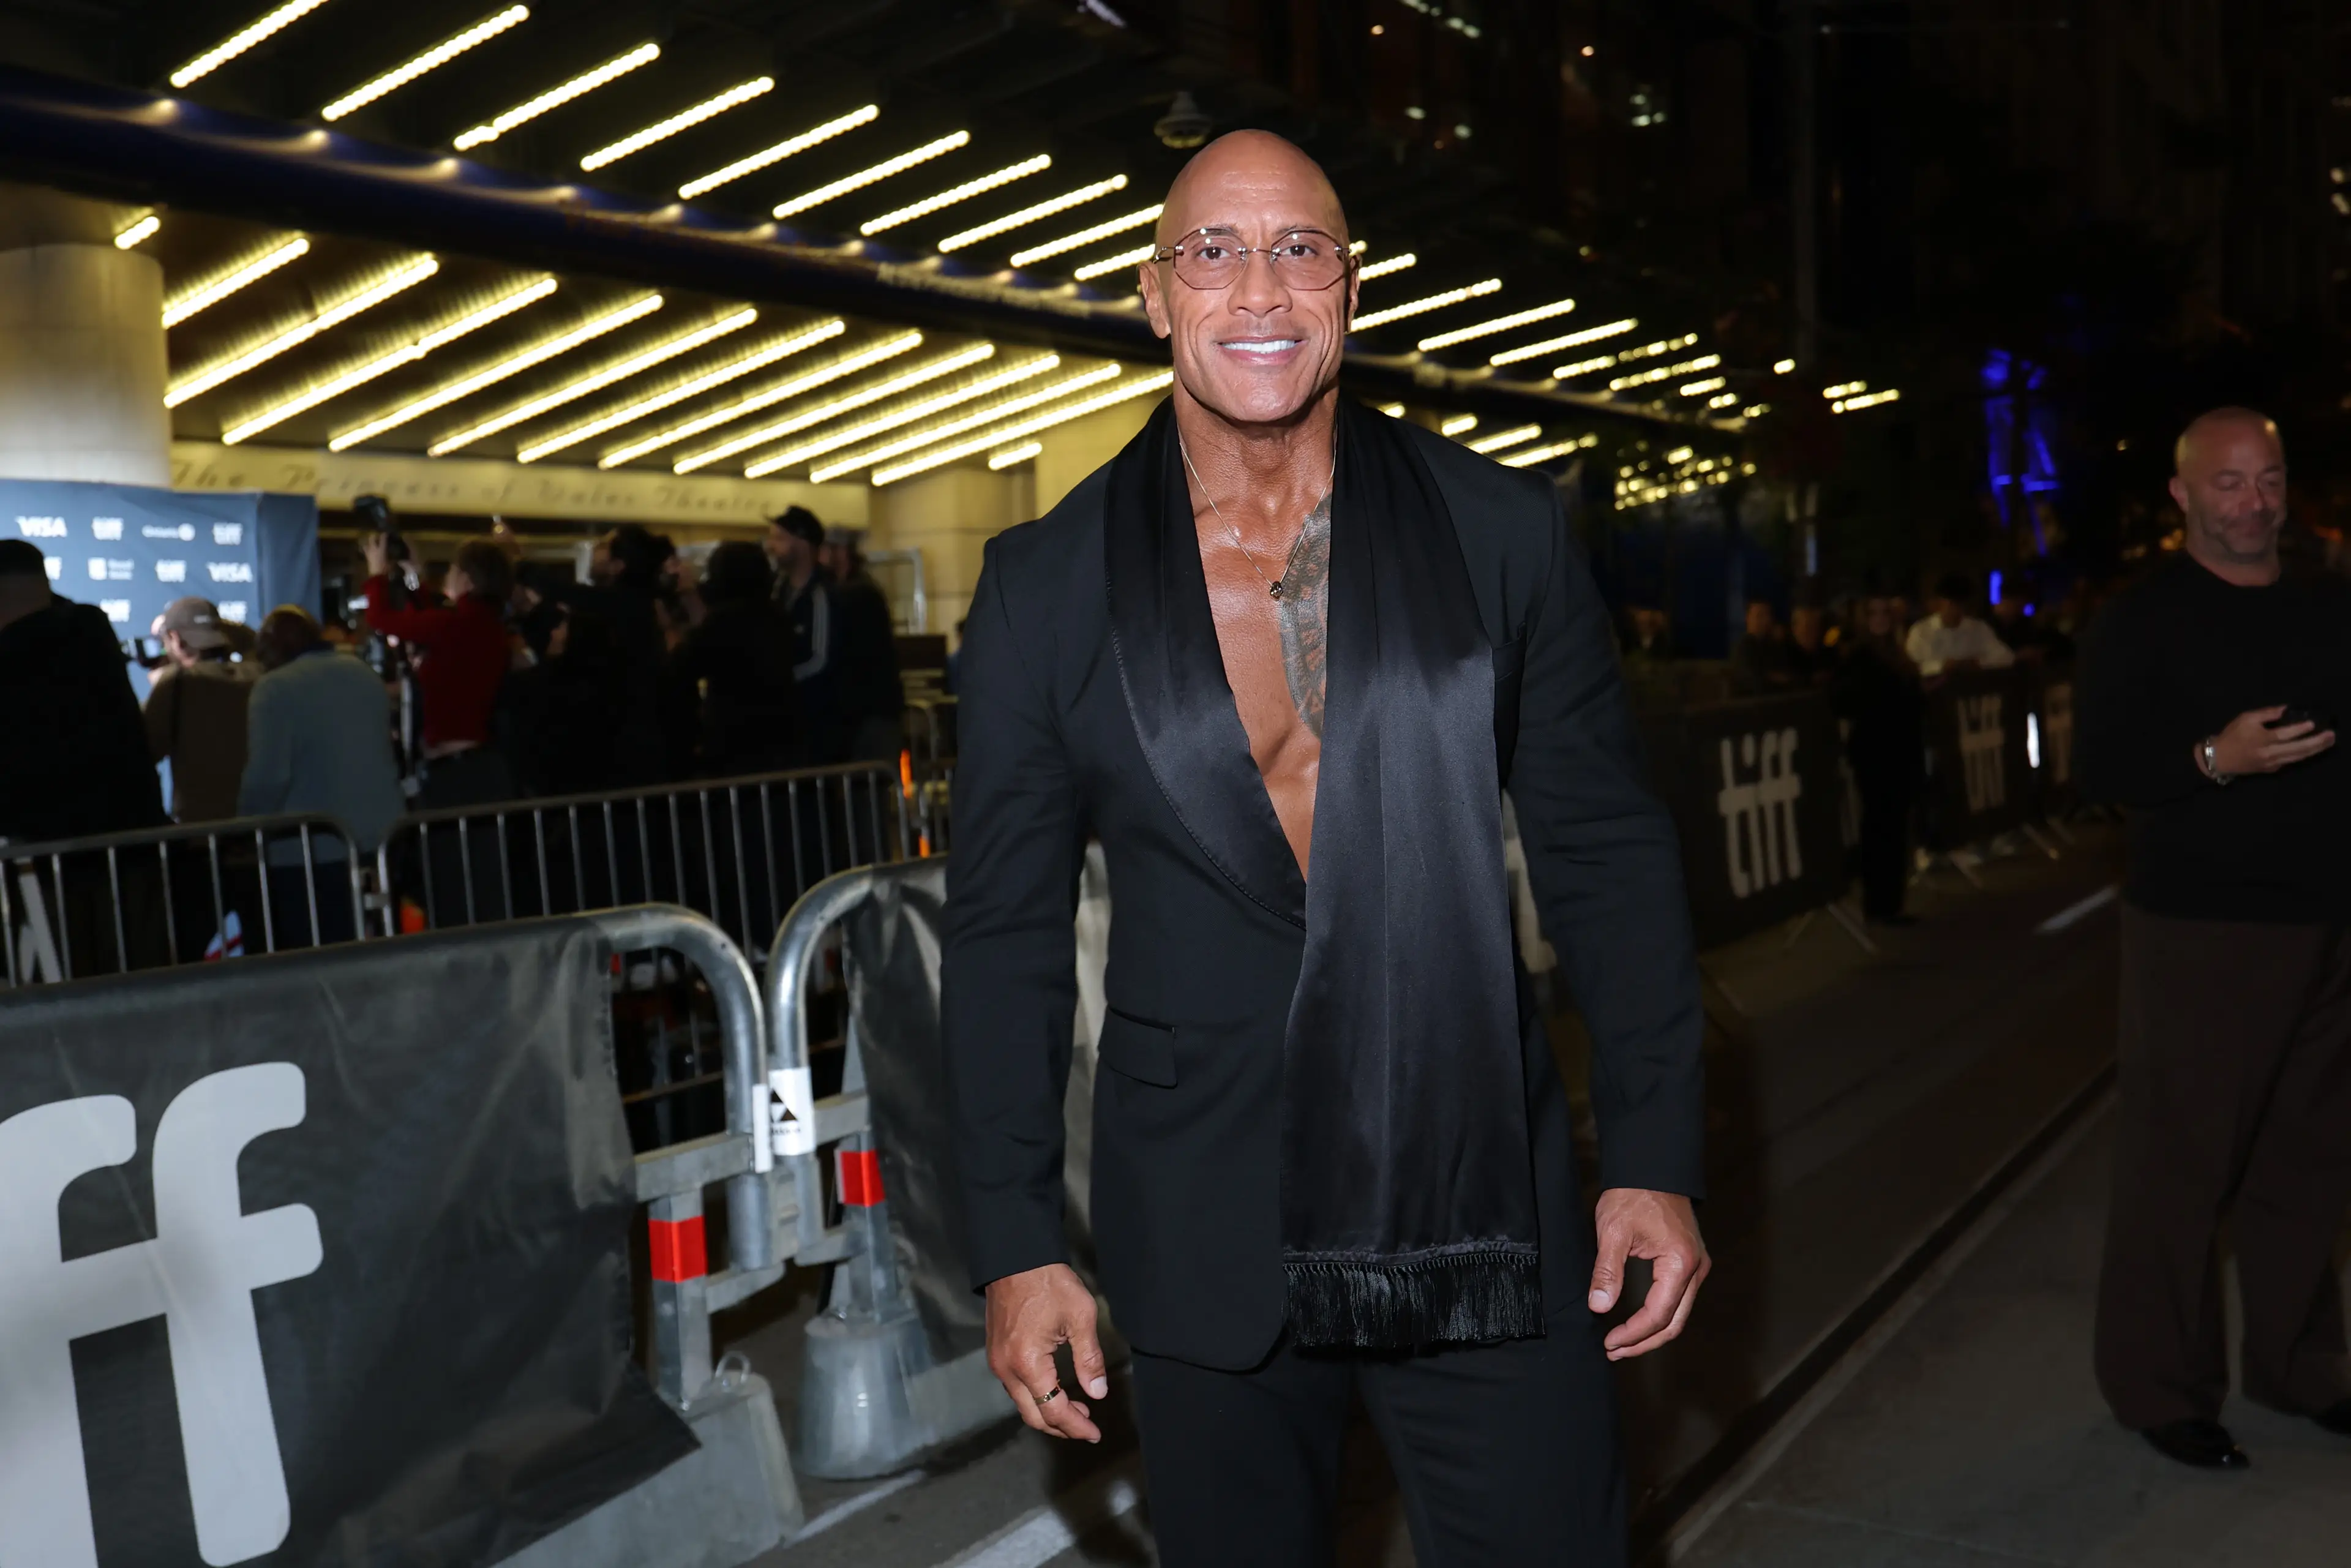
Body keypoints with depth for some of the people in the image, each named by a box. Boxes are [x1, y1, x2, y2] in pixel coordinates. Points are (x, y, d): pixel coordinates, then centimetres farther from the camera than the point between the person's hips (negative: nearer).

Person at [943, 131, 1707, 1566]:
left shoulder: (1503, 532, -1)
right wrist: (1017, 1241, 1)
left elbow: (1606, 854, 3)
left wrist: (1658, 1160, 0)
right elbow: (1007, 928, 2)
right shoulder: (1047, 585, -2)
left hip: (1484, 1203, 0)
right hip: (1204, 1239, 0)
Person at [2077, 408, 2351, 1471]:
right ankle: (2161, 1387, 14)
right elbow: (2097, 767, -12)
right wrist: (2214, 759, -25)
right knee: (2181, 1162, 0)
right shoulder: (2144, 618, -5)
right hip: (2204, 929, -5)